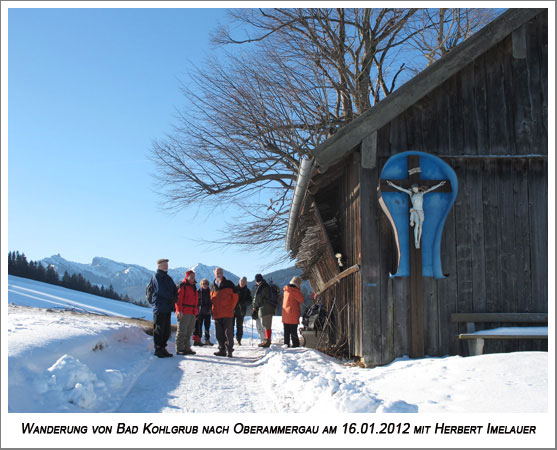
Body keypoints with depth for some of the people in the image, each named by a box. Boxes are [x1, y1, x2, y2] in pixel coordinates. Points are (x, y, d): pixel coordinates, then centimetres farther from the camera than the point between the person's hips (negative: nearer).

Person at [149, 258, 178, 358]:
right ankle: (158, 349, 0)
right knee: (159, 329, -5)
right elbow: (161, 291, -16)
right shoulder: (156, 277, -5)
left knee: (166, 330, 9)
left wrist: (174, 298, -4)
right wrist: (172, 298, -10)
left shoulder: (168, 278, 19)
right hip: (159, 307, -8)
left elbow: (175, 290, 17)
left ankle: (163, 348, 16)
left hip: (168, 308, 8)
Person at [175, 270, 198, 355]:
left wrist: (195, 311, 24)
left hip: (192, 313, 9)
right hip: (183, 313, -9)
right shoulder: (182, 286, -7)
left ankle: (186, 348, 20)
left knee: (189, 332, 13)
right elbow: (178, 299, -14)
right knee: (182, 331, -6)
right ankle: (179, 349, -3)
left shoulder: (194, 287, 20)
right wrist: (179, 310, -22)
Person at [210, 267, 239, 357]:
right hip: (217, 314, 4)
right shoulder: (213, 286, 13)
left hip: (228, 314, -4)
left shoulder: (228, 284, 1)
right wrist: (214, 310, 10)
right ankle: (222, 349, 16)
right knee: (219, 334, 7)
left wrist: (231, 308, -2)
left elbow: (235, 296, 2)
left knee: (228, 333, -6)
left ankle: (229, 350, -1)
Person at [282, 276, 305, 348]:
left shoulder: (286, 290, 11)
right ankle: (296, 344, -2)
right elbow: (301, 300, -8)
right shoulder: (295, 290, -13)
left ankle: (286, 343, 15)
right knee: (293, 331, -4)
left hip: (285, 314, 7)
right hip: (293, 315, -7)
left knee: (286, 331, 12)